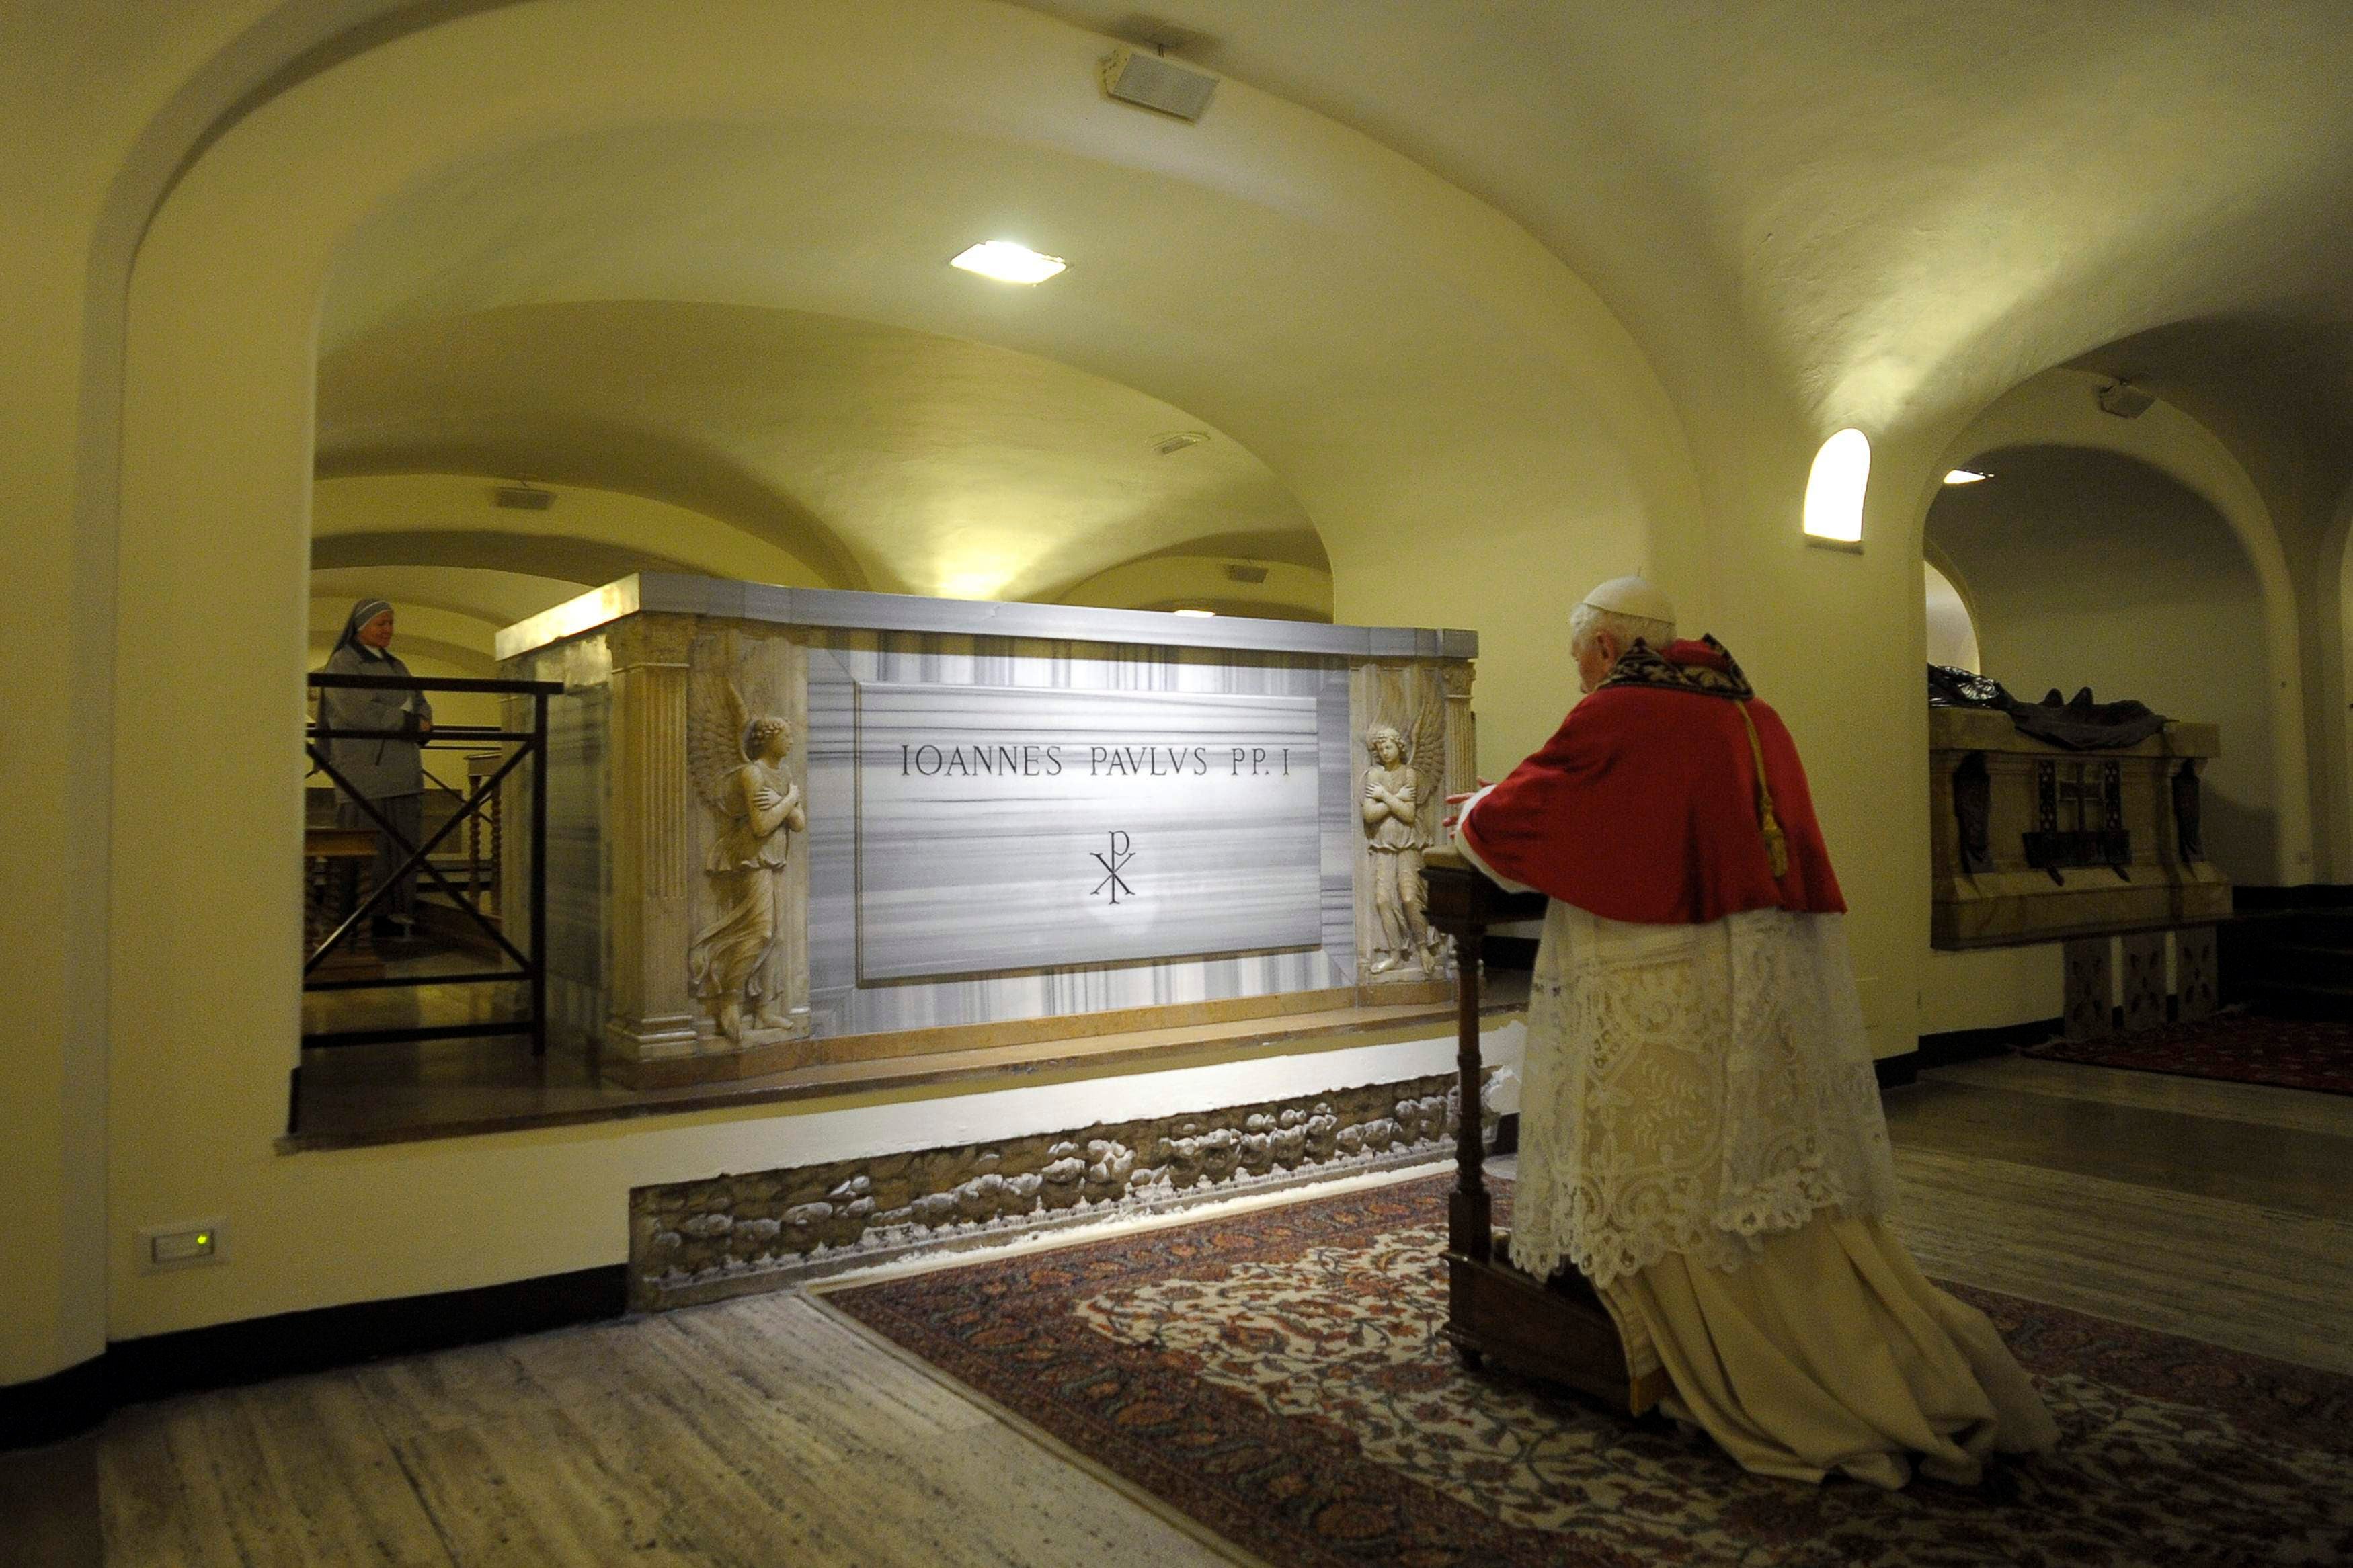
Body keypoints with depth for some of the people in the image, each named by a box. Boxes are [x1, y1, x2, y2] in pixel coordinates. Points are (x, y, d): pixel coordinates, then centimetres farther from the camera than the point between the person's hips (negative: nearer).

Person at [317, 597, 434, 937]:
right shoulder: (342, 663, 0)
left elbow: (422, 705, 16)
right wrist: (409, 722, -7)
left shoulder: (395, 665, 22)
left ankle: (400, 914, 6)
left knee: (405, 843, 3)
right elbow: (361, 711, -13)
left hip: (403, 773, 7)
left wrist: (420, 721, -7)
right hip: (365, 771, -7)